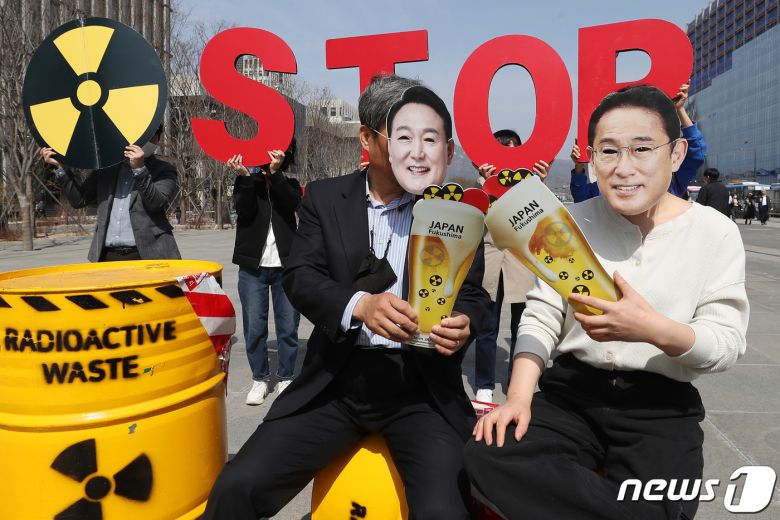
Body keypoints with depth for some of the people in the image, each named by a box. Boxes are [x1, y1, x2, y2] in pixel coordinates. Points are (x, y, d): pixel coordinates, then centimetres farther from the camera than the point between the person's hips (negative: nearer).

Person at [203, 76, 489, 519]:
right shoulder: (326, 197, 6)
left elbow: (473, 295, 6)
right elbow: (301, 277, -4)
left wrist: (462, 324, -18)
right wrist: (360, 304, -25)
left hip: (423, 387, -1)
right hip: (337, 381, 2)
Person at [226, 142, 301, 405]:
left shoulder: (290, 184, 9)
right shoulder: (245, 181, 8)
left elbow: (293, 204, -14)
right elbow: (243, 210, -11)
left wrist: (275, 172, -23)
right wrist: (246, 176, -21)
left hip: (285, 266, 0)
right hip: (253, 267, 0)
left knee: (288, 327, 3)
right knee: (254, 327, 3)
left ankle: (286, 378, 18)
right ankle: (260, 379, 18)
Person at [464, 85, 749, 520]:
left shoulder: (715, 232, -3)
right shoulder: (575, 222, 1)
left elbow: (729, 344, -7)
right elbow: (541, 316, 0)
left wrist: (655, 329, -28)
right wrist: (519, 395, -14)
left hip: (662, 406, -2)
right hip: (570, 391, 3)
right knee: (490, 457, -22)